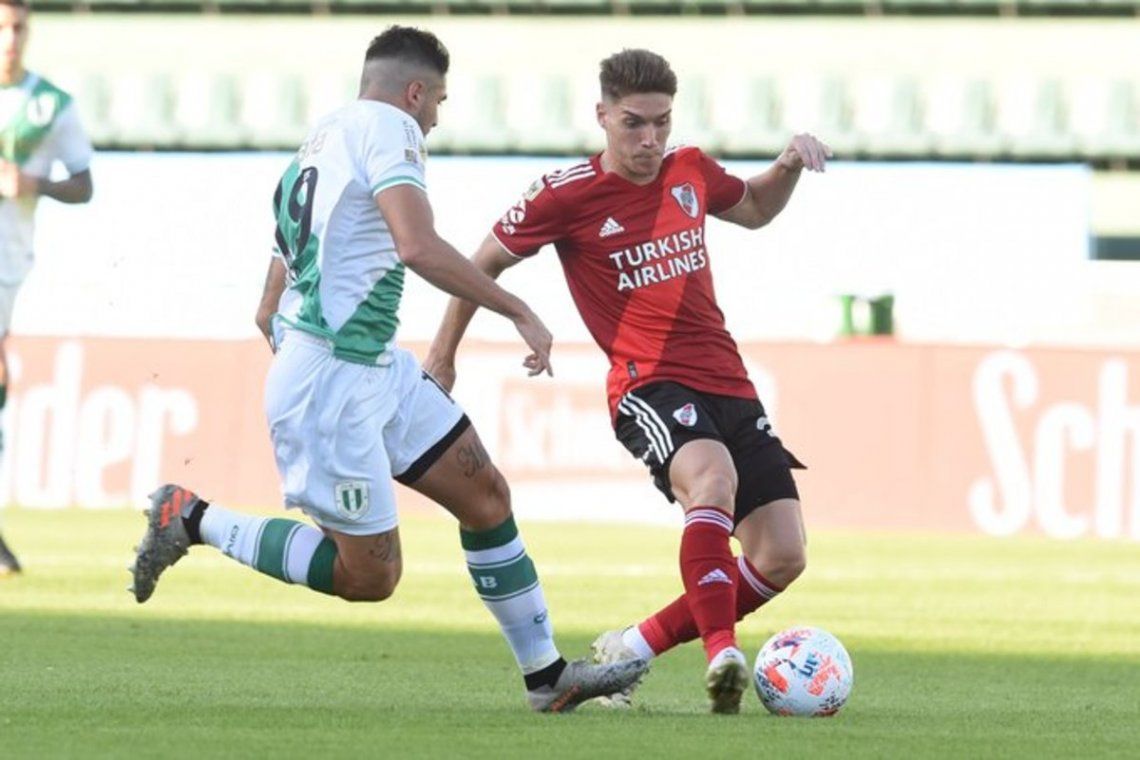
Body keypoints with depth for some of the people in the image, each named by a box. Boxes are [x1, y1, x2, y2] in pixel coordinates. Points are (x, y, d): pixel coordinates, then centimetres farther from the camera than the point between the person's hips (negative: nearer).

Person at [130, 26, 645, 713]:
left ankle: (547, 675, 13)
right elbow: (418, 246, -27)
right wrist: (520, 312, -22)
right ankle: (194, 521, 4)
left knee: (486, 496, 9)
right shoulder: (388, 128, -12)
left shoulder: (324, 135, 16)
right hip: (332, 379, -10)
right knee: (370, 575, -4)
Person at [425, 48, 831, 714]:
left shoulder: (691, 172, 10)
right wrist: (443, 355, 16)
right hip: (649, 385, -6)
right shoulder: (569, 195, -5)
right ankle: (721, 652, -46)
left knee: (782, 558, -4)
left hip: (729, 384, 6)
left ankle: (630, 650, 8)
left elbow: (755, 209, 33)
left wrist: (790, 164, 12)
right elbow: (486, 263, 9)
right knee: (713, 479, -39)